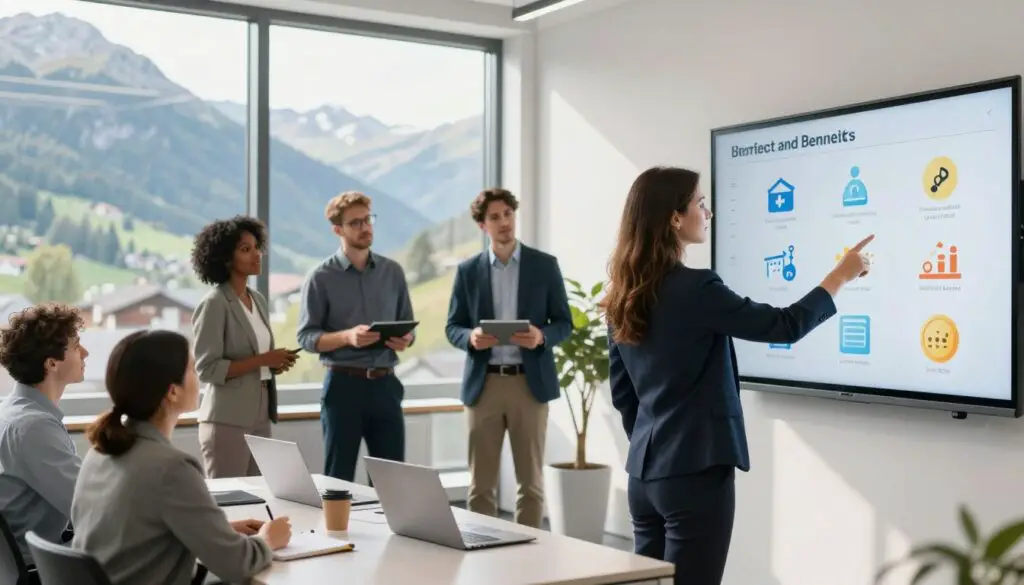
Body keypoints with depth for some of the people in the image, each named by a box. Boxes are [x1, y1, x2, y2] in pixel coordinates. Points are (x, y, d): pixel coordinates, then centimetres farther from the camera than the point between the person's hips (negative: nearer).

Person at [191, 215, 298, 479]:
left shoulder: (258, 300, 12)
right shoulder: (214, 304, -11)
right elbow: (208, 369, -17)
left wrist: (275, 363, 1)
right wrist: (262, 360, -19)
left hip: (260, 419, 7)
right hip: (227, 421, -7)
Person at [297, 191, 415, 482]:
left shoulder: (393, 272, 9)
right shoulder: (321, 277, -3)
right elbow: (306, 336, -6)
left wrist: (404, 340, -10)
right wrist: (348, 337, -23)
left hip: (385, 385, 3)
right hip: (344, 384, -3)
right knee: (338, 477, 4)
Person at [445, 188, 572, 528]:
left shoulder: (544, 265, 3)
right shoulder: (468, 270, 6)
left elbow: (564, 323, 4)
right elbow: (452, 327, 7)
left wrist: (541, 336, -17)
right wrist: (471, 337, -15)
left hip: (530, 382, -1)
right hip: (483, 383, 1)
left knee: (530, 480, 5)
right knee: (481, 482, 5)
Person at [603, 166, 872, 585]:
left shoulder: (623, 297, 6)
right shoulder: (695, 289, -16)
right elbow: (785, 327, -9)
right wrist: (841, 275, 4)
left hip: (645, 474, 8)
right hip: (695, 473, -8)